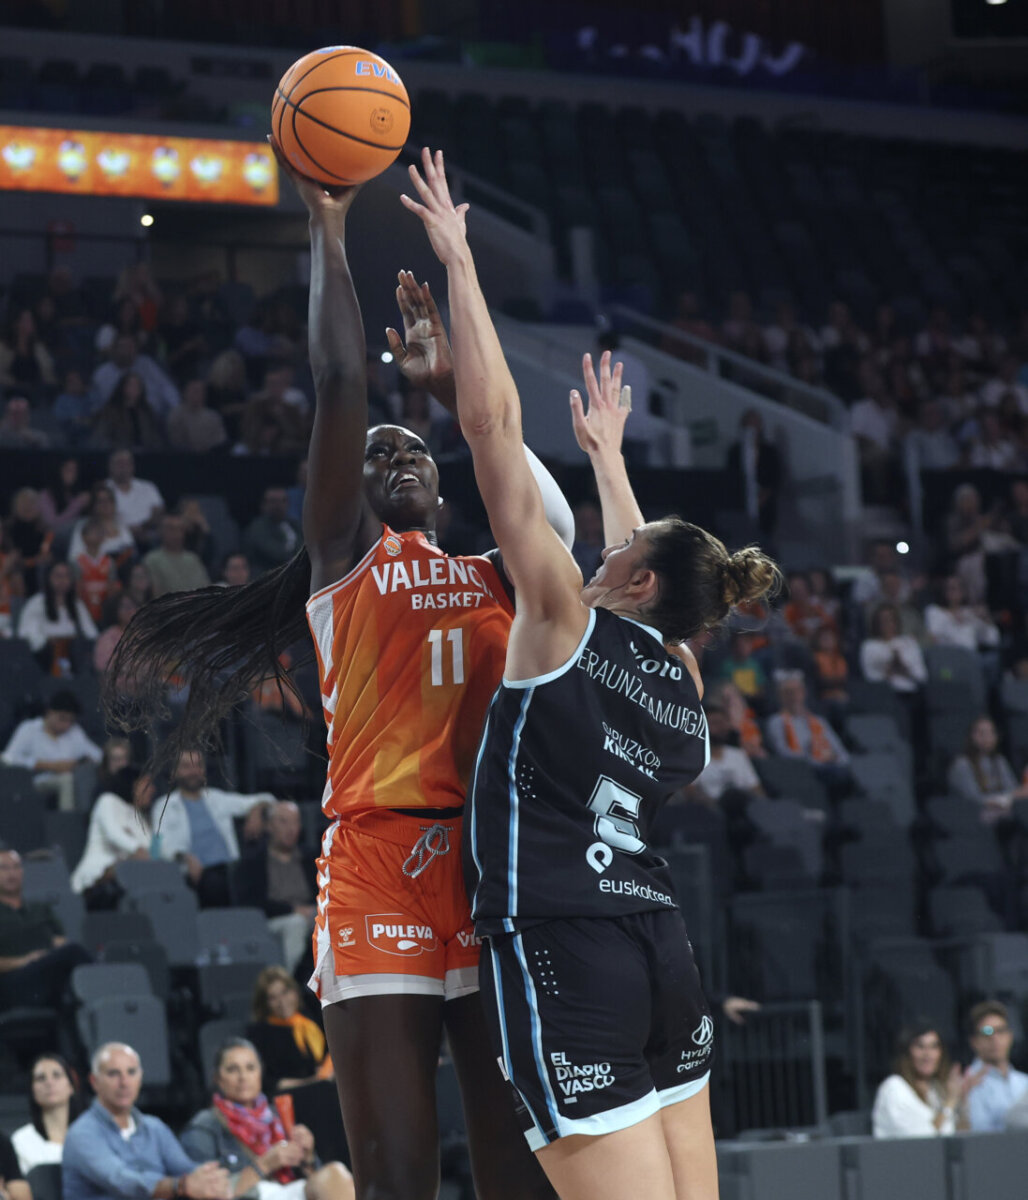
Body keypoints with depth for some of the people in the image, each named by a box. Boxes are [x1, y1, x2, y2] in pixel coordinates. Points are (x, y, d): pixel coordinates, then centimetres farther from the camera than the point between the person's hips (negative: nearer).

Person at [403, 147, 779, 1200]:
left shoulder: (566, 622, -3)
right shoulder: (680, 678, 13)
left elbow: (492, 419, -3)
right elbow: (647, 573, 37)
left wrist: (458, 260, 2)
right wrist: (606, 452, 51)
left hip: (565, 957, -7)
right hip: (663, 957, 7)